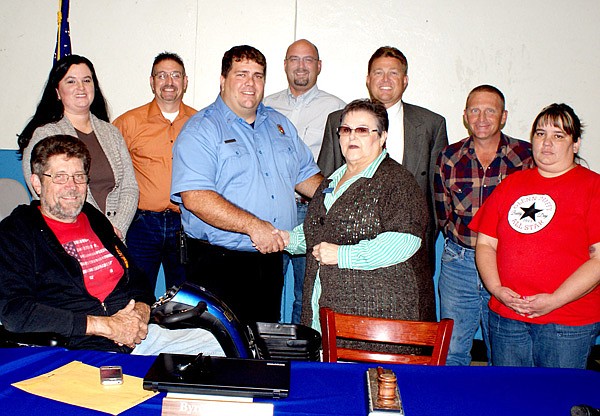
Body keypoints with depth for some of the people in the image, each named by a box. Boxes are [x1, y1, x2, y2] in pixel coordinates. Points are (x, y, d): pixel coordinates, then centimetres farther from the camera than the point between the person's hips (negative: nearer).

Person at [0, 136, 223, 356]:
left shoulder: (95, 220, 20)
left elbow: (135, 279, 26)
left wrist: (140, 312, 1)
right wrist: (105, 326, -15)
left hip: (140, 336, 7)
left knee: (211, 343, -5)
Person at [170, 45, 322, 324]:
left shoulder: (279, 124, 15)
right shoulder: (201, 129, -7)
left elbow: (306, 175, 22)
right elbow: (194, 197, -20)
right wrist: (253, 225, -25)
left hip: (270, 260, 6)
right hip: (217, 263, -6)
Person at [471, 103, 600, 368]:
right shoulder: (511, 184, 11)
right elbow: (485, 244, 9)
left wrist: (554, 301, -16)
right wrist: (497, 290, -6)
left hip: (568, 322, -3)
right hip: (505, 316, 4)